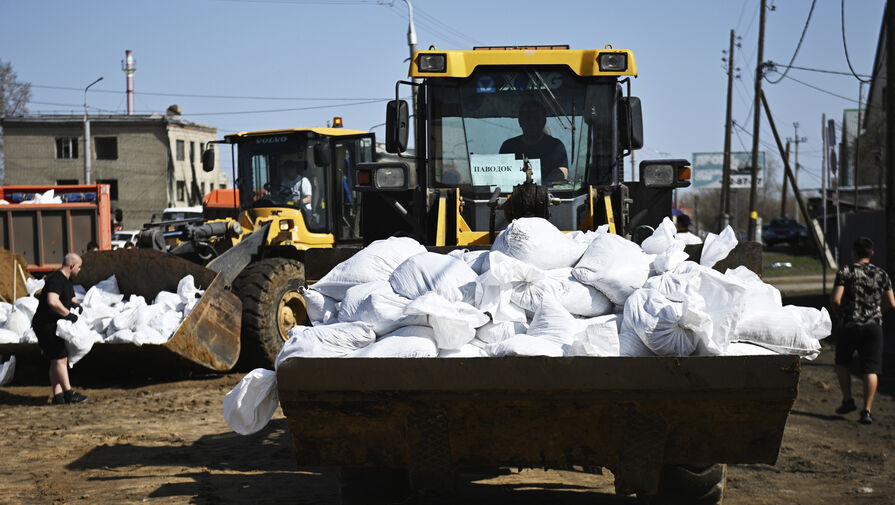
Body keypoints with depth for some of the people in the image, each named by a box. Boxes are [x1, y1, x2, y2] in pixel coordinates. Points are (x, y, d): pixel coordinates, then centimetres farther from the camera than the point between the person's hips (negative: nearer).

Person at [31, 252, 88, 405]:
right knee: (59, 359, -11)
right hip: (45, 325, -11)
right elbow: (53, 302, -35)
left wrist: (75, 304, 9)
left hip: (55, 326, 11)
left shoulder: (67, 280, 14)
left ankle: (58, 396, 11)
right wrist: (68, 314, -26)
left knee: (61, 359, 9)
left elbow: (70, 297, 31)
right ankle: (69, 394, -10)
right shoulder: (56, 280, -19)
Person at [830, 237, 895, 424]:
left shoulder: (845, 272, -4)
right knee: (871, 369, 1)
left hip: (849, 325, -2)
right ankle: (866, 411, -5)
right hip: (874, 325, 2)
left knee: (842, 362, 20)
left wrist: (840, 314, 7)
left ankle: (848, 400, 14)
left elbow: (835, 300, -13)